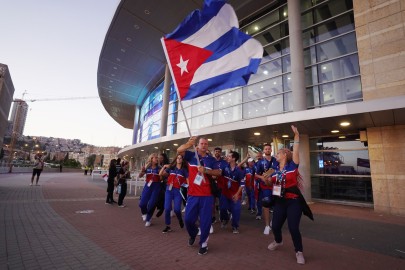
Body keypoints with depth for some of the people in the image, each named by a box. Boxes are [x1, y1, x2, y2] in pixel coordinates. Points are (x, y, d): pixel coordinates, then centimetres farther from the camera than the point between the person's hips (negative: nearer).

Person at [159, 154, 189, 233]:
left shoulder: (184, 170, 3)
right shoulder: (171, 168, 8)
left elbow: (188, 180, -2)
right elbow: (160, 174, 9)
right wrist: (164, 167, -4)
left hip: (178, 190, -2)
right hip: (169, 189, 2)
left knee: (177, 209, -7)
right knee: (167, 208, -1)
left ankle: (180, 219, 28)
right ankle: (168, 226, 16)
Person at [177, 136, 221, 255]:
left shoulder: (211, 159, 6)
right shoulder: (191, 155, 3)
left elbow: (219, 172, -4)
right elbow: (179, 150, -14)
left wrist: (205, 170, -19)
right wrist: (189, 144, -33)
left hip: (207, 195, 0)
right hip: (192, 194, 0)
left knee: (205, 220, 3)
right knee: (188, 219, 8)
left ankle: (203, 243, 24)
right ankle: (193, 234, 40)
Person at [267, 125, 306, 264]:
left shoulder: (292, 165, -9)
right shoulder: (275, 168, 5)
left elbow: (295, 150, -21)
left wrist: (296, 136, -28)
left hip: (293, 201, -5)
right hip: (279, 201, 5)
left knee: (293, 228, -7)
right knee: (275, 226, 11)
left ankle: (299, 252, 20)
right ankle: (278, 241, 44)